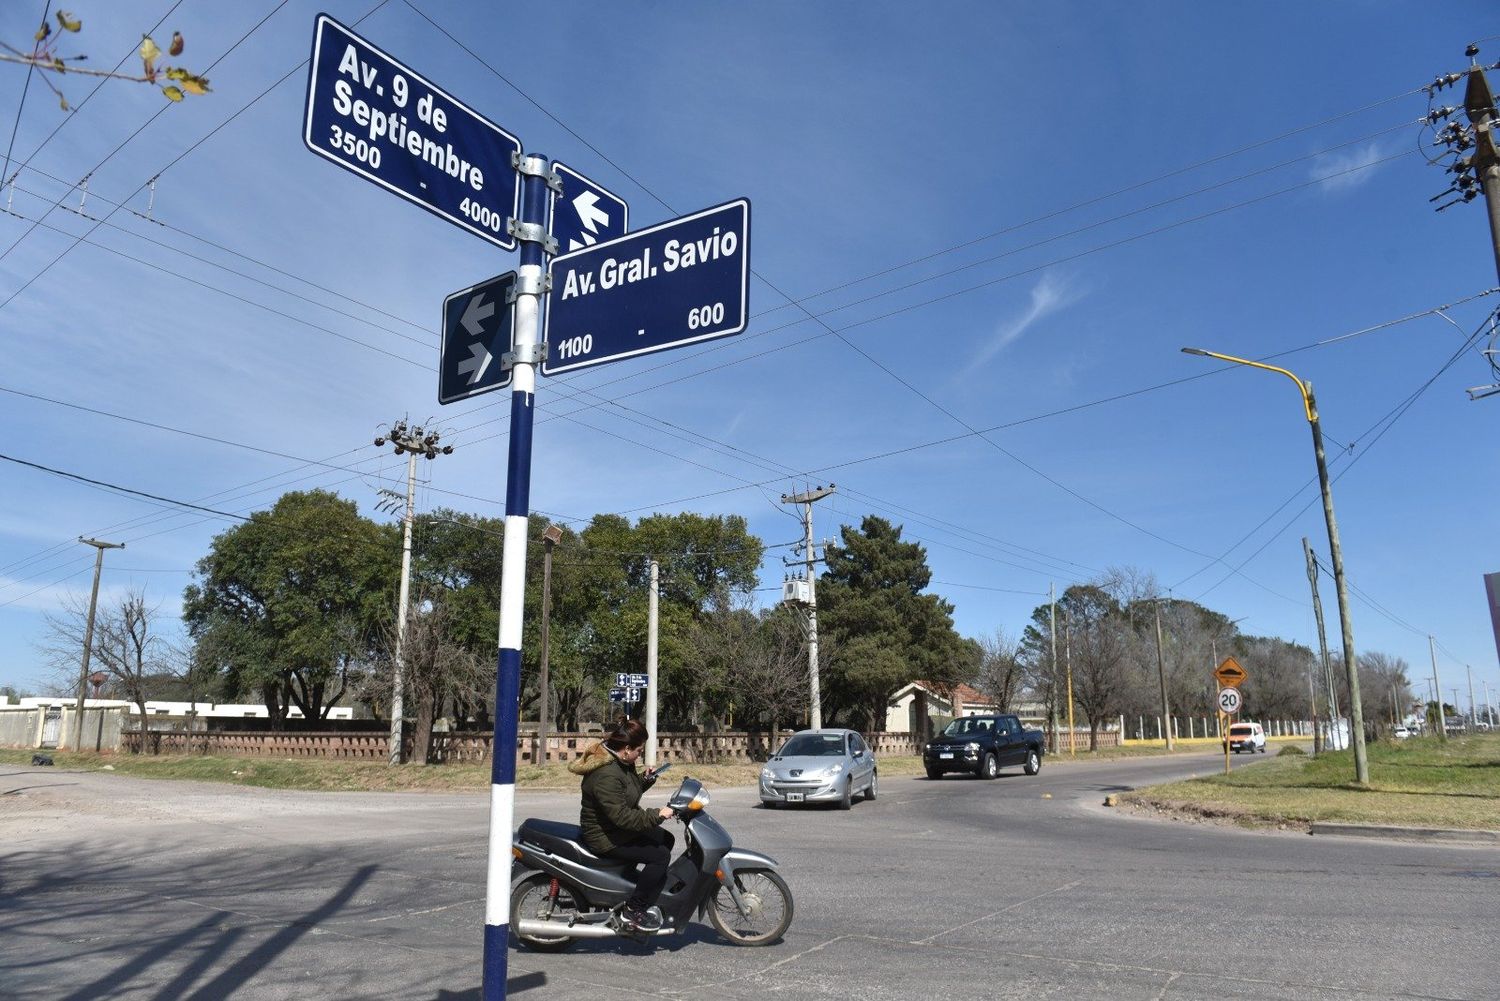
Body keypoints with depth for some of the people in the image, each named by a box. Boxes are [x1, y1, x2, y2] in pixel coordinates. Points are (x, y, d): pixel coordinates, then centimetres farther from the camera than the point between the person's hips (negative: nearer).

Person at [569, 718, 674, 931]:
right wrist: (656, 815, -26)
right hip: (605, 838, -11)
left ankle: (645, 896, 18)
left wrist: (645, 779, 3)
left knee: (667, 840, 12)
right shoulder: (606, 775, -29)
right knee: (660, 855, -17)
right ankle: (633, 910, -7)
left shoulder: (622, 763, 4)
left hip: (619, 828, 11)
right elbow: (621, 816, -31)